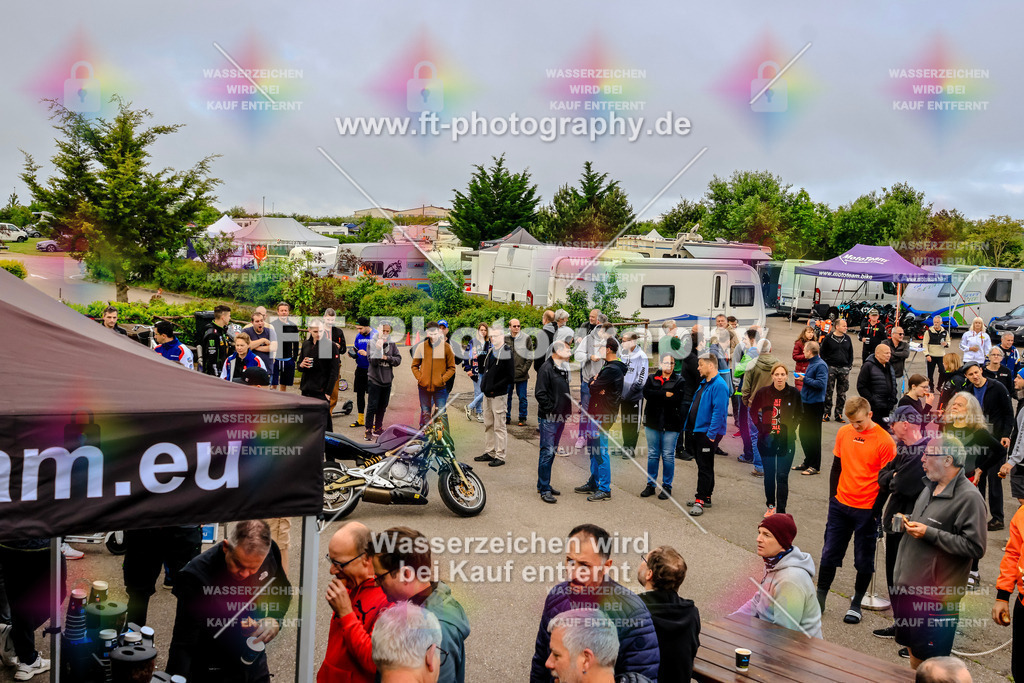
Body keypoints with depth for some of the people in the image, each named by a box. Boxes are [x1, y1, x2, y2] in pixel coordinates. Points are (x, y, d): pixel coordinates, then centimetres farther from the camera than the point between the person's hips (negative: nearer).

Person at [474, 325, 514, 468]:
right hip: (487, 394, 8)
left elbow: (510, 375, -16)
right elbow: (483, 369, 19)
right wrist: (479, 358, 2)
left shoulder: (506, 352, -11)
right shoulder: (489, 351, 13)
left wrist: (495, 387, -18)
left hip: (498, 395, -8)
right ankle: (489, 453, 25)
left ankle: (500, 456, 5)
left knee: (499, 426, -2)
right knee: (488, 425, 15)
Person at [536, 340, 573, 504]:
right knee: (547, 452, -6)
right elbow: (540, 393, -19)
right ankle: (544, 490, -1)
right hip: (549, 418, -9)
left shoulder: (564, 369, 14)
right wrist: (552, 410, -17)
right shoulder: (546, 369, -14)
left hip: (560, 418, 9)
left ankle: (543, 484, 25)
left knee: (552, 451, 15)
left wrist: (566, 411, 12)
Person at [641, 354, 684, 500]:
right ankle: (651, 485, 19)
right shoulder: (651, 378, 10)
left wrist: (657, 396, -13)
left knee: (668, 455, 2)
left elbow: (677, 399, -14)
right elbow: (646, 393, -9)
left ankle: (667, 486, 12)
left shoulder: (679, 381, 1)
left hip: (671, 424, -3)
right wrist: (665, 394, -15)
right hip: (653, 422, 3)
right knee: (652, 454, 10)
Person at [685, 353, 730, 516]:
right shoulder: (703, 383, 15)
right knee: (703, 466, 15)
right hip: (696, 431, 9)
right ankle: (705, 498, 23)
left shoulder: (719, 385, -15)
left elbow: (719, 411, -21)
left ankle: (700, 501, -4)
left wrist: (711, 434, -24)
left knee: (705, 468, -6)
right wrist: (688, 426, 18)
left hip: (707, 434, -9)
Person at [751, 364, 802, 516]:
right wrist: (761, 428, 1)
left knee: (782, 476, -3)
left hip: (786, 441, -1)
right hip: (767, 440, 1)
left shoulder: (794, 393, -5)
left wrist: (791, 428, -1)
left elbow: (799, 414, 11)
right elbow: (753, 412, 9)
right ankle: (770, 505, 28)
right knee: (769, 475, 11)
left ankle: (781, 510, 3)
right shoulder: (763, 392, -5)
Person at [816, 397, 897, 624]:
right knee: (829, 554, 8)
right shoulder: (844, 433, 2)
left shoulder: (884, 441, -12)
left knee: (864, 560, 8)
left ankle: (856, 604, 24)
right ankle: (819, 599, 21)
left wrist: (877, 510, -9)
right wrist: (832, 496, 10)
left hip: (867, 510, -4)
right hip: (840, 505, 4)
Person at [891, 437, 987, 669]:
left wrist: (929, 533, -20)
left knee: (930, 663, 3)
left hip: (936, 596, -8)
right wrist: (908, 521, 6)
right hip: (907, 586, 8)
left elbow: (975, 547, -22)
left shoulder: (969, 497, -16)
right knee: (912, 650, 19)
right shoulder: (930, 487, 10)